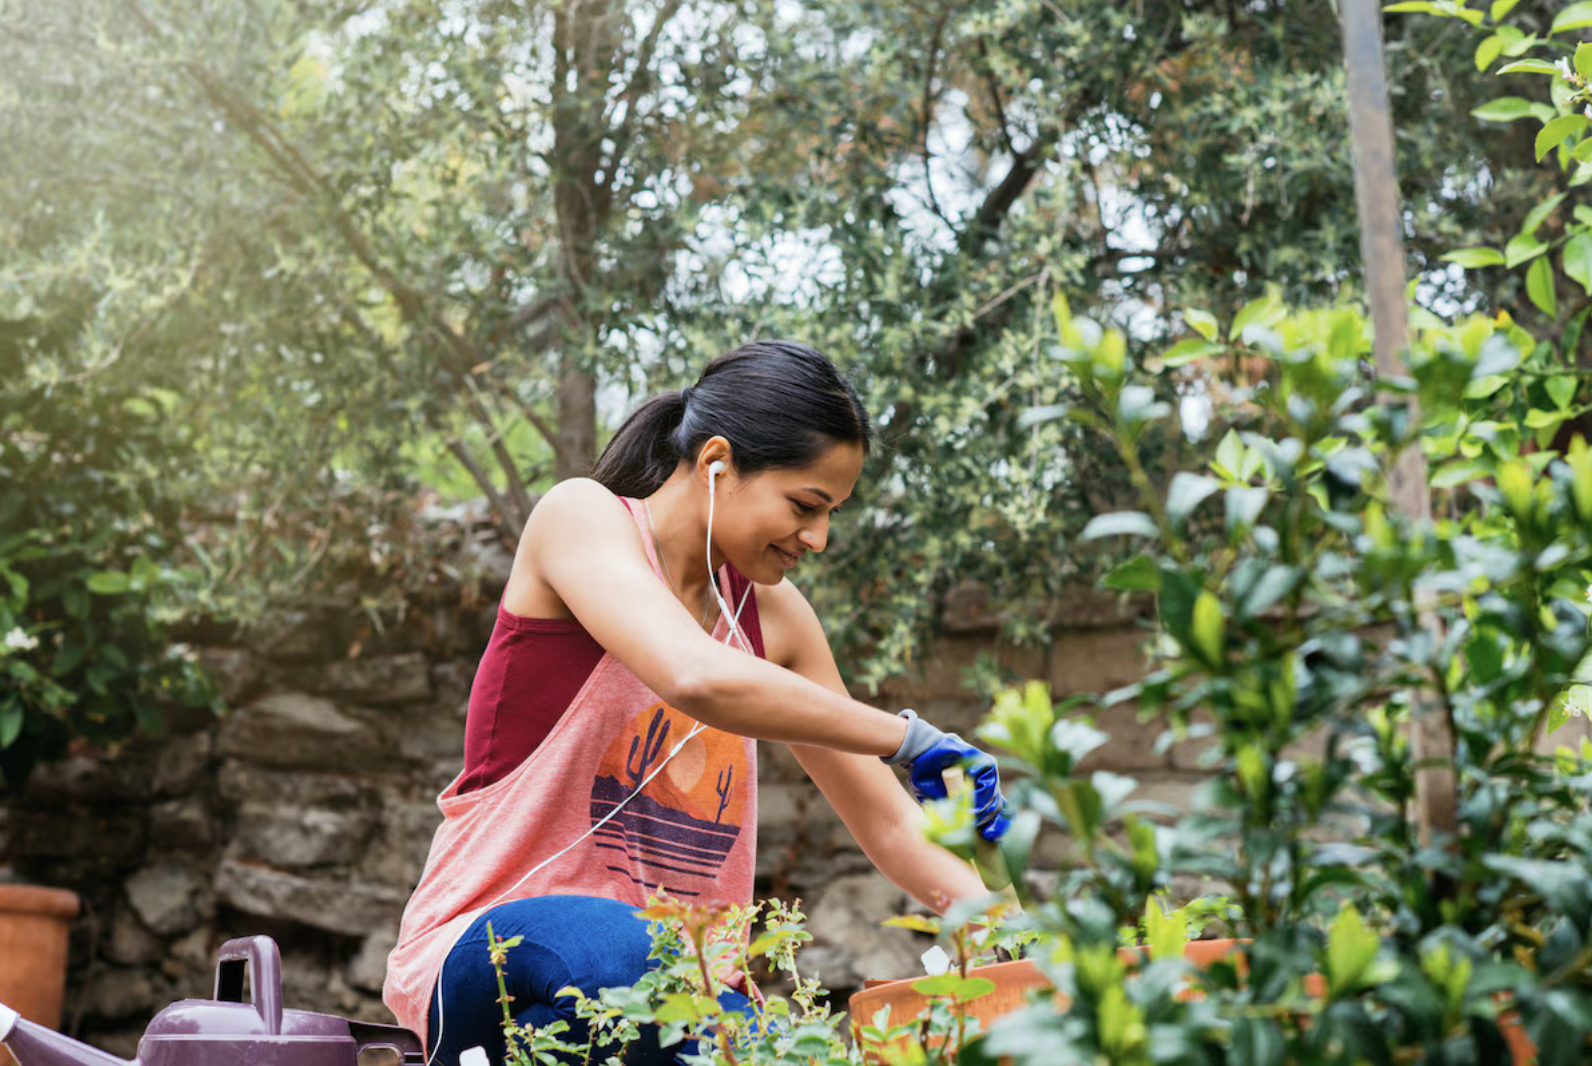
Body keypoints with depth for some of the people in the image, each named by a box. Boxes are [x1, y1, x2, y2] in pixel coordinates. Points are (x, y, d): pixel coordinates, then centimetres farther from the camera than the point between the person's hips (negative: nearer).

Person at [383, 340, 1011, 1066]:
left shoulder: (773, 614, 11)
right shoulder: (580, 517, -7)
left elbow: (889, 827, 15)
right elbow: (699, 679, -28)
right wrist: (907, 737, -19)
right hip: (490, 947, -5)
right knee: (628, 952, -40)